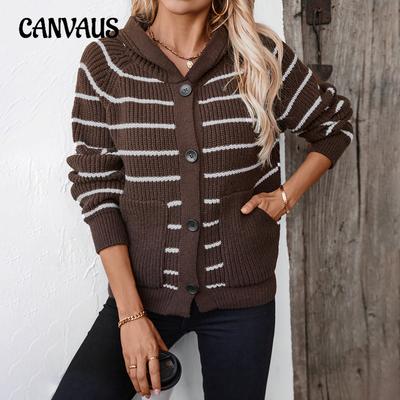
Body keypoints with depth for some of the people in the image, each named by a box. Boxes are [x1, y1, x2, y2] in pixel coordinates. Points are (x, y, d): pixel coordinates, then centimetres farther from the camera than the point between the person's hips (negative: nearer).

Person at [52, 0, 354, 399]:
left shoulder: (263, 56, -4)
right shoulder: (103, 62, -5)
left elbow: (334, 125, 13)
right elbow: (96, 189, -6)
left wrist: (286, 196, 0)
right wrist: (130, 313, -10)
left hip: (240, 292, 1)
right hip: (142, 288, 0)